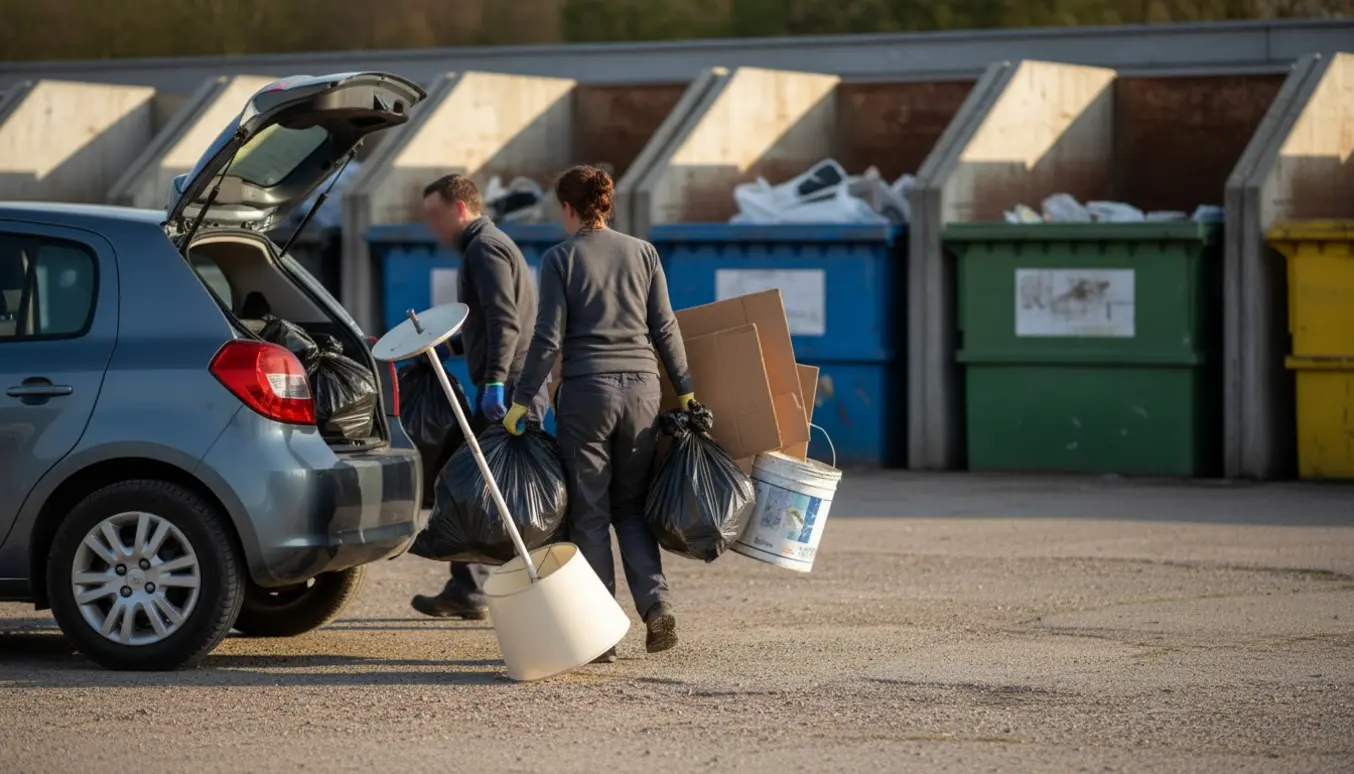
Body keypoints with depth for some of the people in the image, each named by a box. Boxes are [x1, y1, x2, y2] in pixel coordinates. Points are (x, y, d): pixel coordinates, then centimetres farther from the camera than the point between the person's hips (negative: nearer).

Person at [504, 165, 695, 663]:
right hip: (642, 387, 3)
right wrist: (685, 391, 14)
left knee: (589, 513, 4)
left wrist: (522, 400, -1)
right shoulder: (642, 253, 8)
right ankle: (655, 603, -4)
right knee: (631, 506, 15)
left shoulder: (560, 259, -1)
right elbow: (665, 329, 7)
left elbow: (549, 338, -6)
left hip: (586, 389, -3)